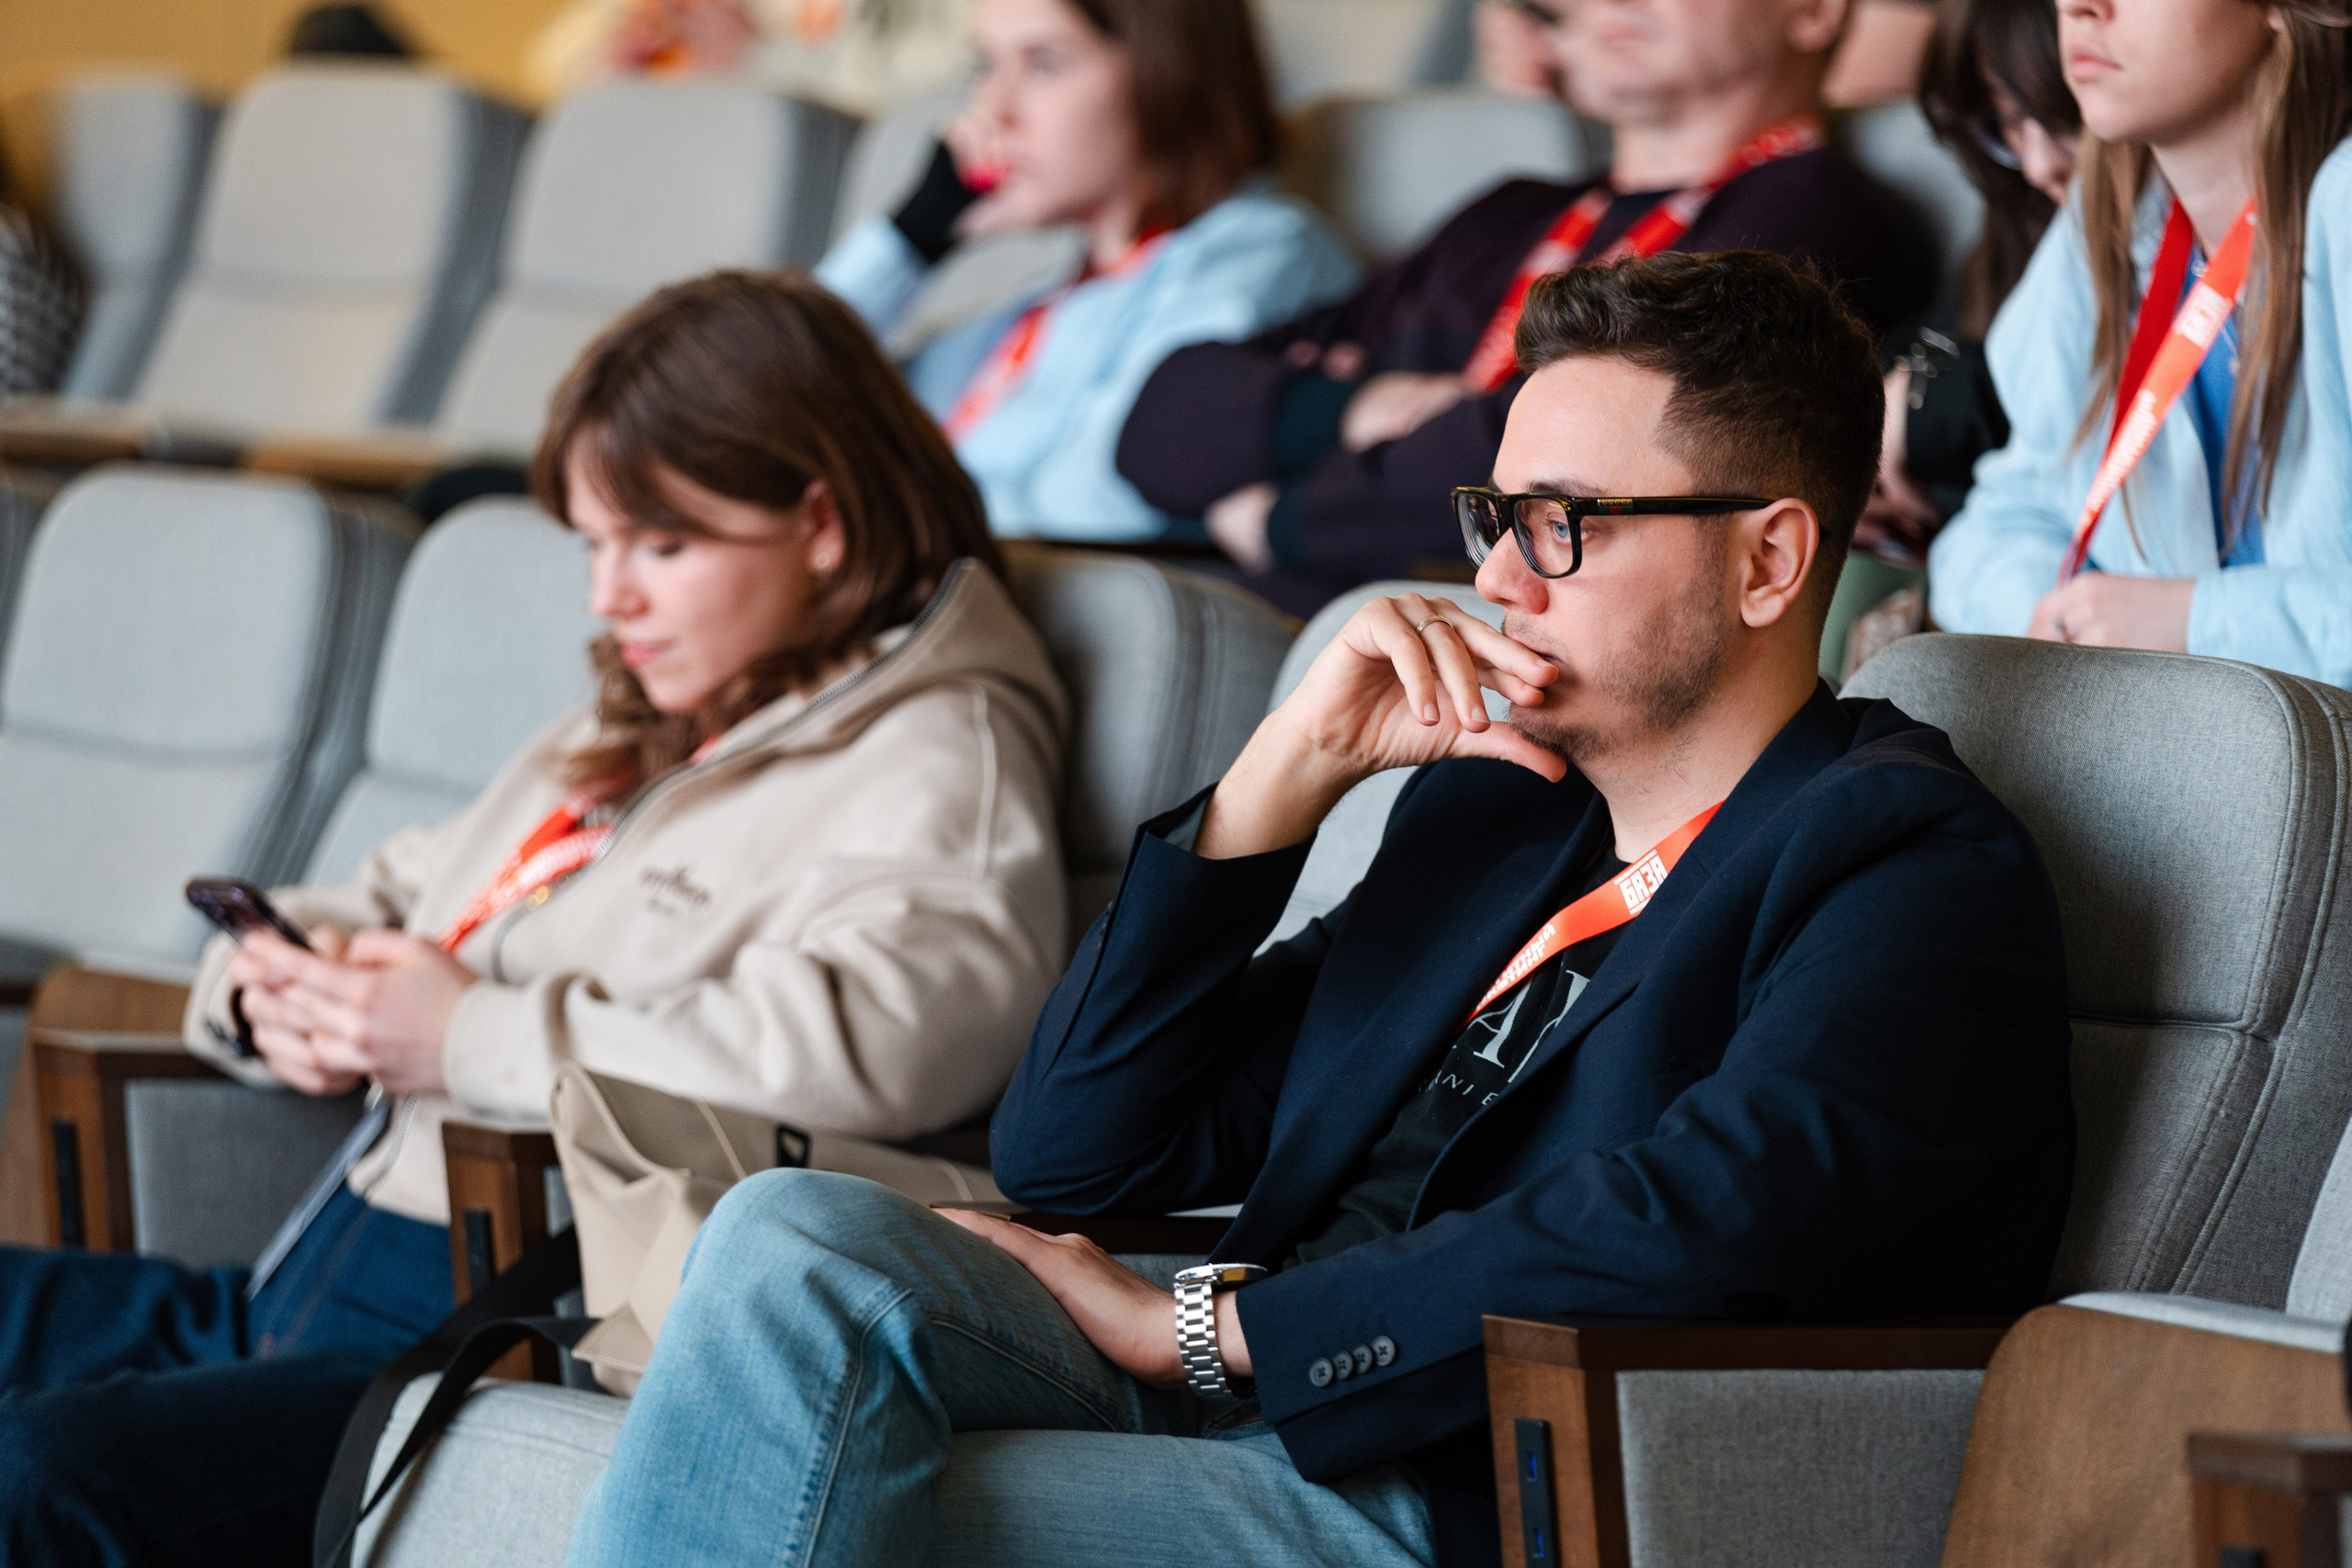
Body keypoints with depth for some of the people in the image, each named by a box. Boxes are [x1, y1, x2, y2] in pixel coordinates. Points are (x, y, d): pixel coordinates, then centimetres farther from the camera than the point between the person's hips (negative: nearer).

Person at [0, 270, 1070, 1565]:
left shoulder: (931, 770, -4)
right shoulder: (624, 741, 26)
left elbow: (874, 1039, -25)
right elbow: (385, 904, 37)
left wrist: (477, 1038, -16)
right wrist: (275, 984, 9)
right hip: (303, 1290, 10)